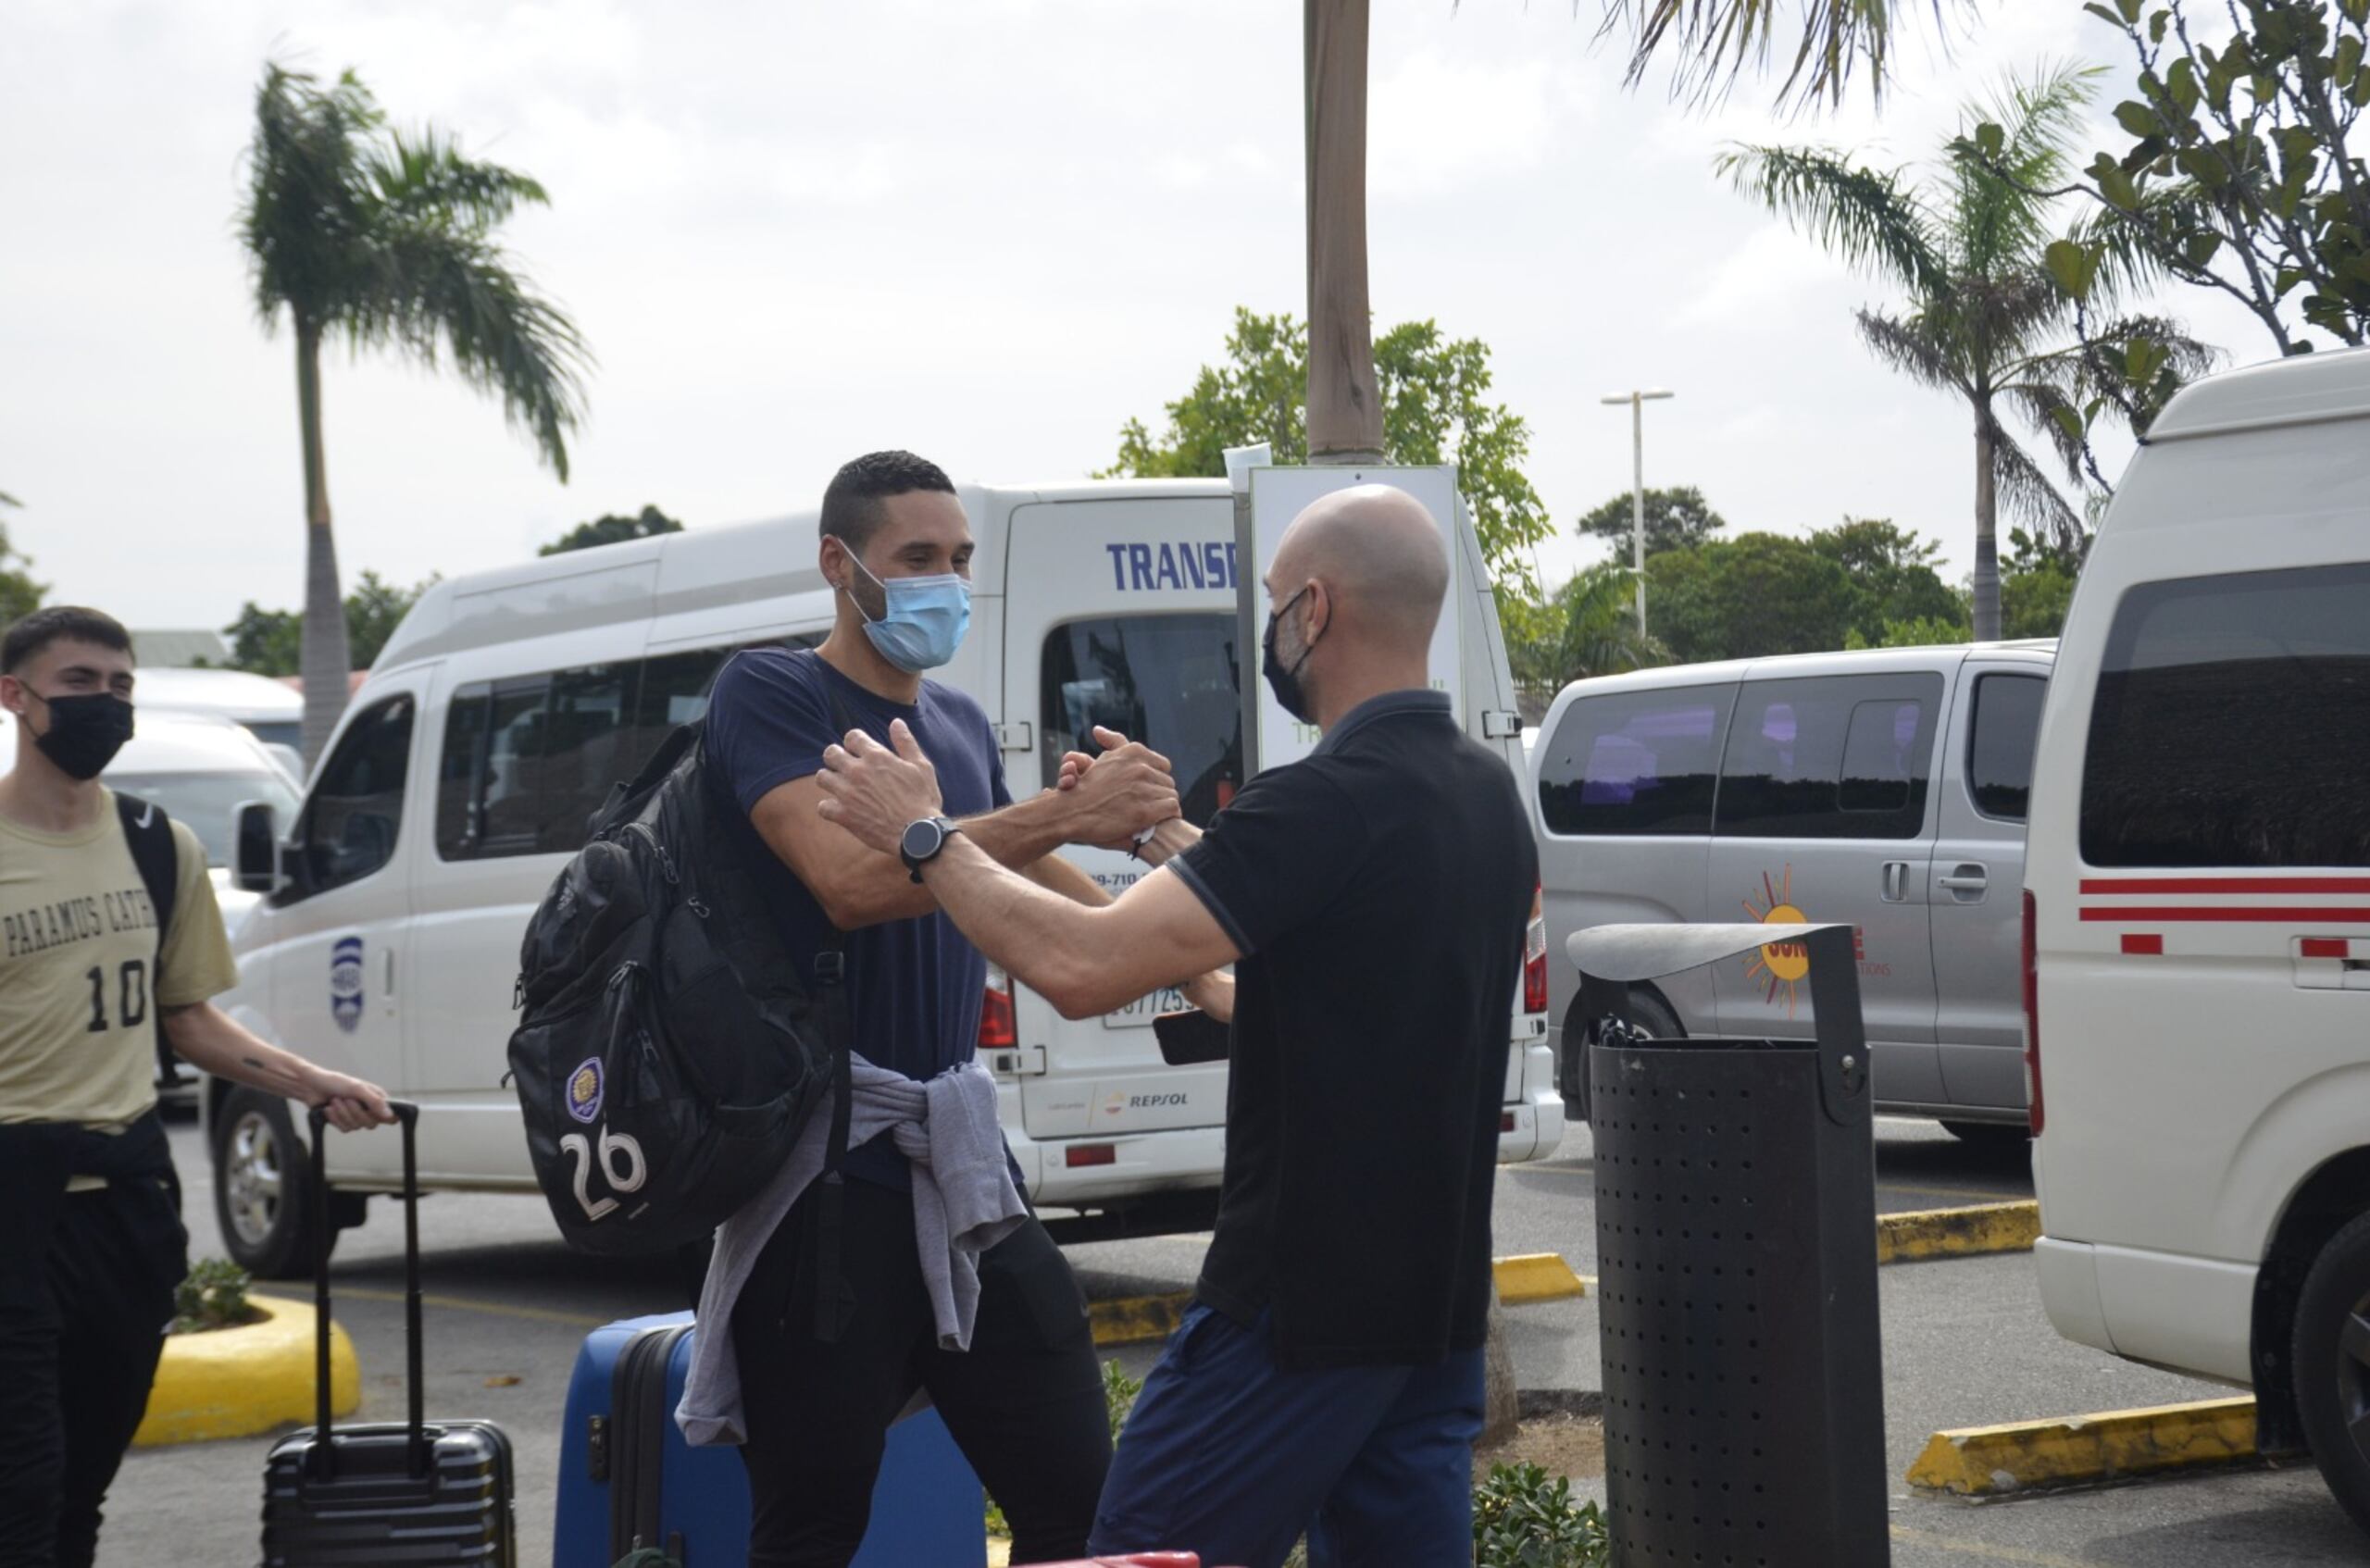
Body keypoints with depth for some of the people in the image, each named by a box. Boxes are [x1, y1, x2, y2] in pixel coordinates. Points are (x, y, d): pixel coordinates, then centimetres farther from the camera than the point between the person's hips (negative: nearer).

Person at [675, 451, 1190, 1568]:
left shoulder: (962, 726, 15)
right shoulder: (770, 694, -5)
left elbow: (1036, 883, 31)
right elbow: (852, 881, -22)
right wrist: (1065, 813, -26)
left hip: (959, 1162, 6)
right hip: (829, 1171, -6)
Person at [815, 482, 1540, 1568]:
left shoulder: (1327, 803, -20)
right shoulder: (1485, 795, 8)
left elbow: (1083, 968, -25)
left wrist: (924, 837, -11)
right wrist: (1162, 834, 26)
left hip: (1299, 1309, -8)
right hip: (1438, 1307, 8)